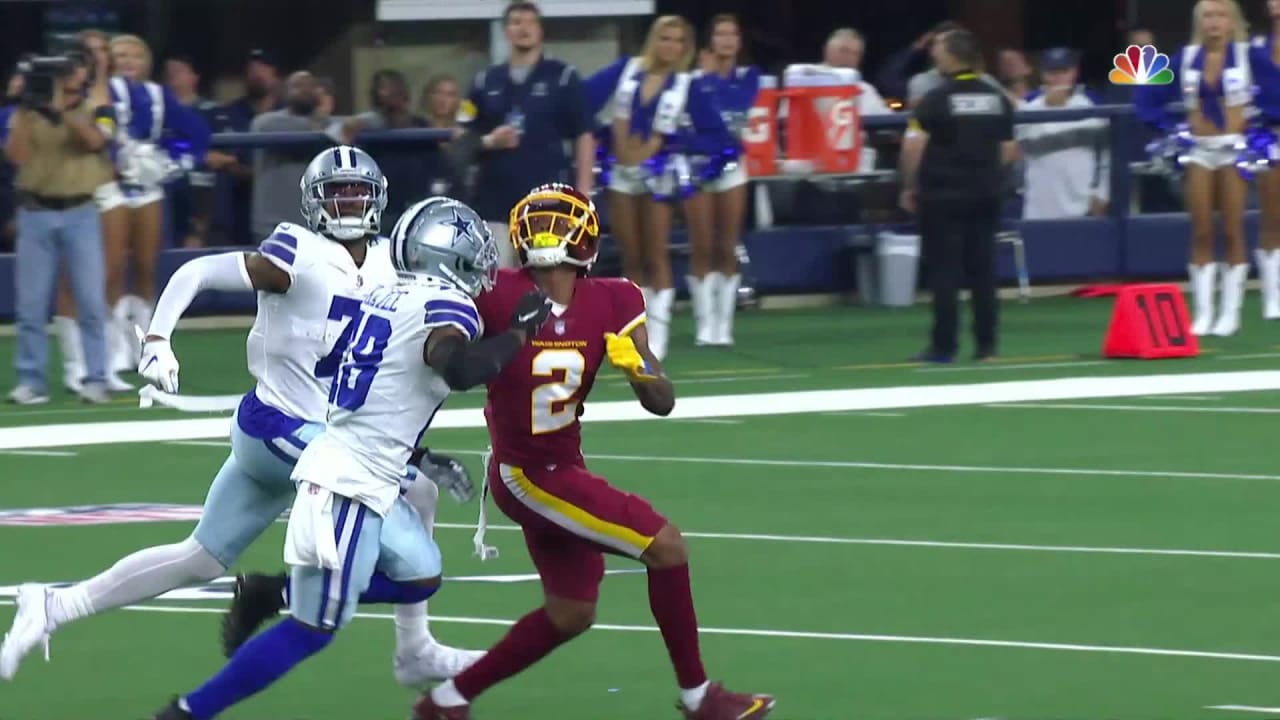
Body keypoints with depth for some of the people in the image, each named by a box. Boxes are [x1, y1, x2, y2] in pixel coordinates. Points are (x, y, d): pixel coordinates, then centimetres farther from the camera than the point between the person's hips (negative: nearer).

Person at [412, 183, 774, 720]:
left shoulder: (610, 303, -5)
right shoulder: (498, 296, -18)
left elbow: (662, 402, -8)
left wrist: (639, 368, -25)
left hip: (563, 468, 7)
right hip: (527, 475, -7)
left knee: (571, 614, 19)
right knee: (666, 547, -12)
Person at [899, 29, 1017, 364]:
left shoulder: (937, 99, -11)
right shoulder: (997, 99, 6)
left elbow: (914, 146, -16)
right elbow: (1009, 149, 10)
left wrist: (910, 186, -4)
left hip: (943, 194, -5)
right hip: (985, 194, 5)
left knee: (945, 271, -2)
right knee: (983, 270, 8)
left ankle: (943, 347, -3)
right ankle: (986, 345, 7)